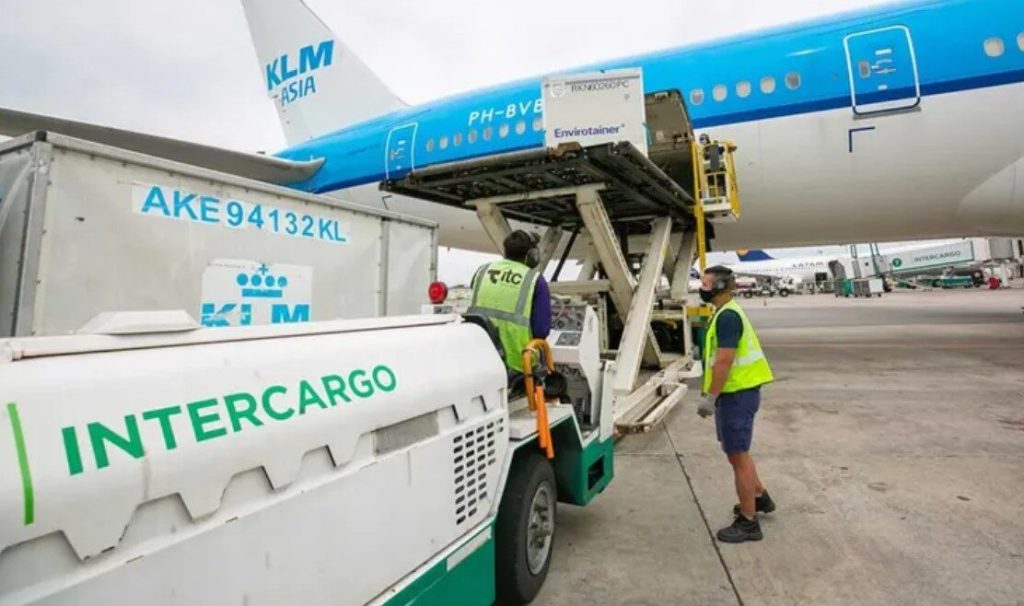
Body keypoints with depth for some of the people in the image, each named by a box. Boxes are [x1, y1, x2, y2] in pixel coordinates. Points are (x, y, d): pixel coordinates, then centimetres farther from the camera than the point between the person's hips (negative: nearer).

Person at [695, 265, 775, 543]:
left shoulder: (727, 316, -19)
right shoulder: (727, 313, 13)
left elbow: (724, 361, -25)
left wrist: (709, 398, -22)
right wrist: (712, 394, 21)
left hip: (736, 394, -10)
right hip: (736, 392, 10)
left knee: (738, 455, 0)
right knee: (738, 451, 24)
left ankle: (748, 523, 12)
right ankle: (759, 497, 43)